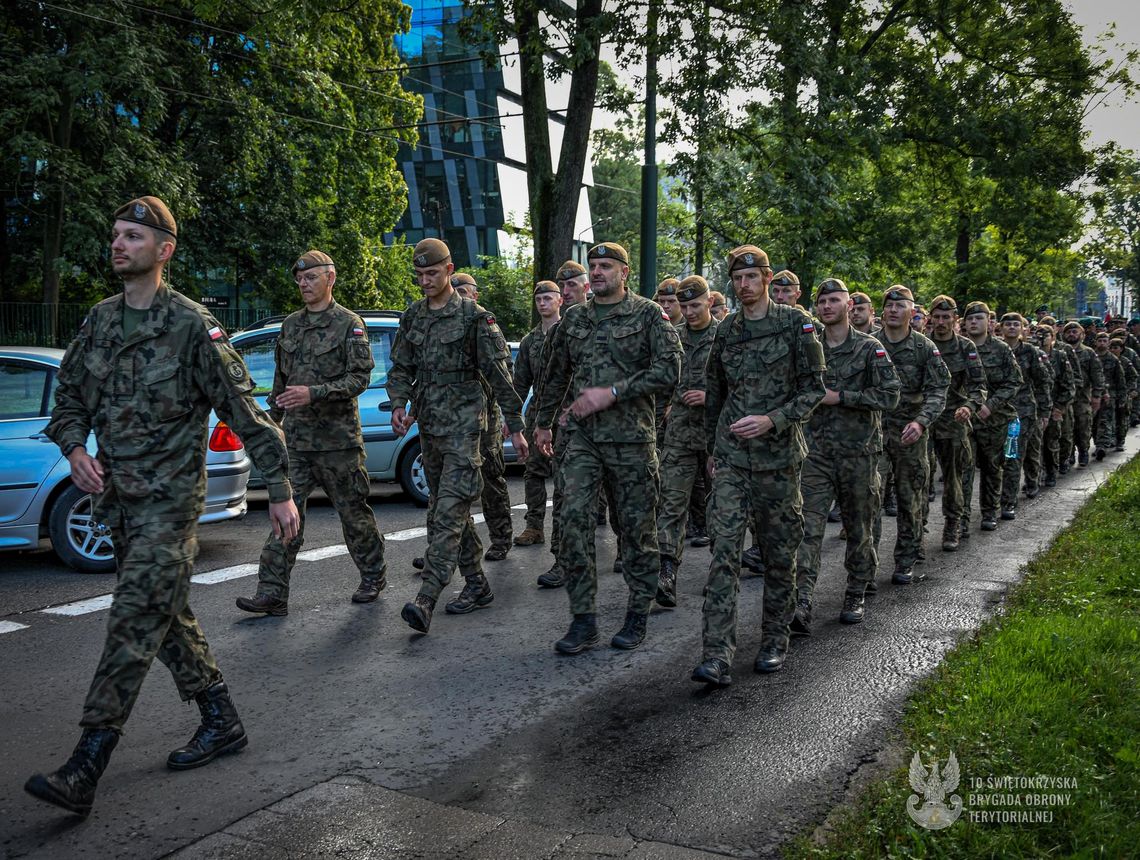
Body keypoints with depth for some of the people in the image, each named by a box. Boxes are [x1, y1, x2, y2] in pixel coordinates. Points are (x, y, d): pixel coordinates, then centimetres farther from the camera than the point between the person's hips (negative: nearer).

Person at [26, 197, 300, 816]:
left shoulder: (193, 326, -10)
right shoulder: (99, 321, 9)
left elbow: (245, 412, -11)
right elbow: (69, 398, 17)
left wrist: (280, 491, -12)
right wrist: (74, 448, -4)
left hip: (169, 498, -7)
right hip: (116, 497, 8)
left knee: (134, 623, -10)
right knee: (167, 615, 14)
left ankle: (84, 770, -9)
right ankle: (222, 723, 27)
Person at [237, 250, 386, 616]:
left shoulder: (350, 324, -5)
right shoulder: (290, 325, 14)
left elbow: (359, 378, -13)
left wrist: (313, 393, -24)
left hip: (338, 440, -5)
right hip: (296, 441, 5)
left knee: (353, 512, 7)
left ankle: (373, 575, 26)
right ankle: (272, 594, 1)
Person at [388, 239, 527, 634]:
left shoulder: (474, 317, -6)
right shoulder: (411, 318, 12)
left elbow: (499, 374, -6)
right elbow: (401, 368, 14)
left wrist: (515, 426, -7)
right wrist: (399, 404, -6)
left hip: (463, 426, -7)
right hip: (428, 426, 7)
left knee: (449, 511, -14)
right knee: (449, 509, 12)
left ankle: (426, 599, -20)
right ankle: (477, 585, 24)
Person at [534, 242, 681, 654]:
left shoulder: (648, 315, -2)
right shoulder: (573, 318, 12)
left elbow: (669, 370, -14)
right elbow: (556, 374, 23)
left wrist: (612, 393, -18)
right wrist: (544, 423, 26)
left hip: (632, 438, -3)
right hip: (583, 437, 4)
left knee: (636, 526, 4)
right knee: (574, 519, -6)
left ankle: (637, 615, 20)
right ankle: (584, 620, 2)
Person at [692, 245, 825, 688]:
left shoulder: (796, 323, -1)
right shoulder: (725, 331, 10)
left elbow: (814, 388, -4)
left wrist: (772, 420, -18)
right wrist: (711, 448, 20)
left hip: (779, 456, -2)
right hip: (731, 458, 2)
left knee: (780, 552, 8)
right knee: (723, 551, -8)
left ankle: (775, 641, 25)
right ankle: (717, 657, -11)